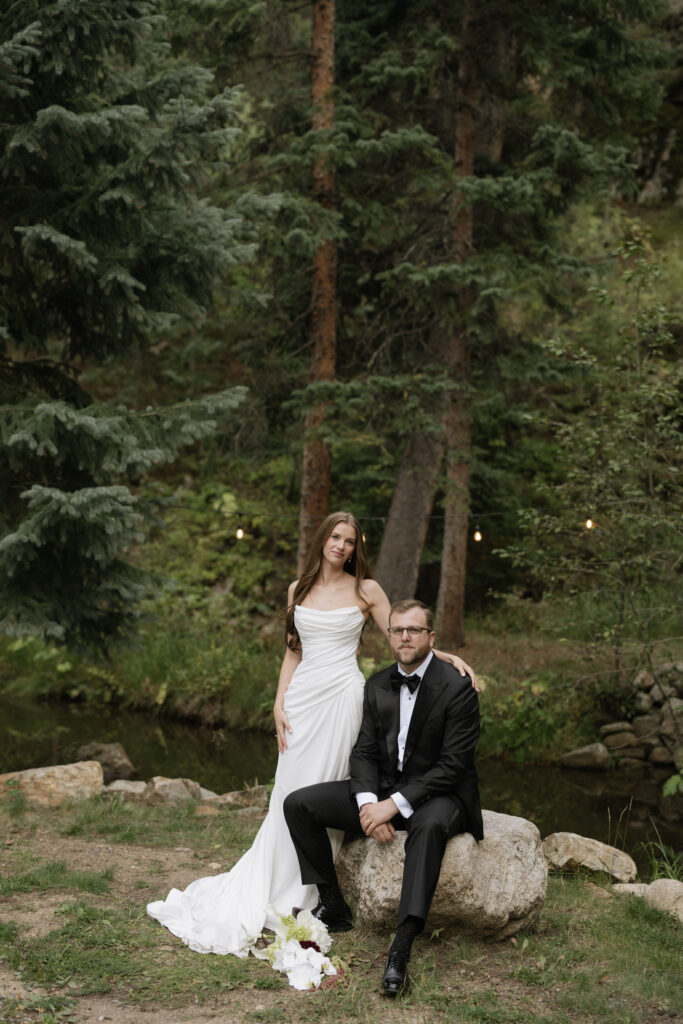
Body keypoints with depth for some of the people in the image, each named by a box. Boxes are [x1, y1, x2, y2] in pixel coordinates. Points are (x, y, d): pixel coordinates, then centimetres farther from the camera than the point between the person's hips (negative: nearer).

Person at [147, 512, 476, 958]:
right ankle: (265, 889, 13)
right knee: (289, 794, 3)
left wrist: (448, 655, -14)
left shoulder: (366, 590, 1)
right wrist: (280, 704, 6)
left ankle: (302, 896, 7)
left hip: (341, 695, -3)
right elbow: (294, 651, 14)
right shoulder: (298, 590, 11)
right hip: (302, 696, 3)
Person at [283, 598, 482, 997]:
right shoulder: (378, 685, 6)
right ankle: (332, 906, 4)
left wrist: (395, 804, -24)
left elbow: (453, 765, -18)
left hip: (440, 795, -6)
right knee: (298, 804, -7)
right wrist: (368, 803, -16)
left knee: (430, 825, -42)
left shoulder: (457, 687, -14)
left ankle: (402, 947, -45)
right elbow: (364, 751, 4)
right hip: (383, 790, 6)